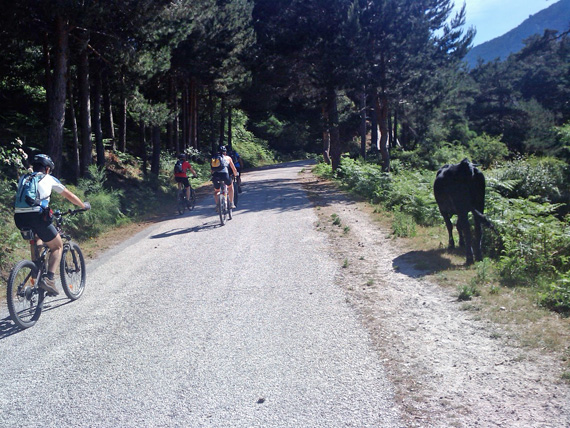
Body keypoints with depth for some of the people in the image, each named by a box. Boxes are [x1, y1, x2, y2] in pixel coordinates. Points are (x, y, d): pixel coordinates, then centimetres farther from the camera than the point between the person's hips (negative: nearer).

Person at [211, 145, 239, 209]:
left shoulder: (214, 158, 27)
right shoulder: (228, 158, 21)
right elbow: (234, 169, 27)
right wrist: (236, 174, 45)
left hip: (215, 175, 2)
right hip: (224, 174, -2)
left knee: (216, 191, 25)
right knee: (230, 186, 28)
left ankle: (217, 204, 4)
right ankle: (231, 203, 23)